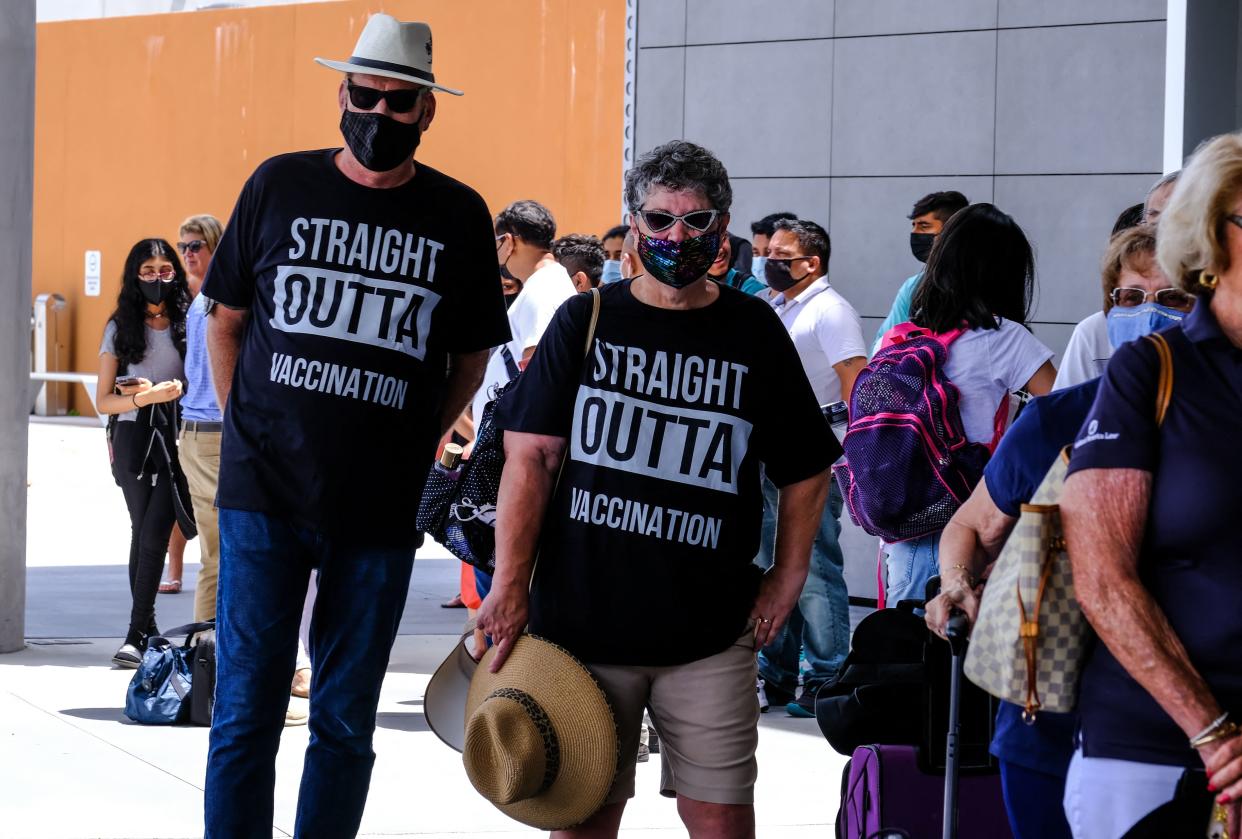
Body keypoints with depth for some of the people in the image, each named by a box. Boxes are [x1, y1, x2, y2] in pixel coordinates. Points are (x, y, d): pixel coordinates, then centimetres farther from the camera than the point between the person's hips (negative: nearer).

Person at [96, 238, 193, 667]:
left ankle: (137, 635, -11)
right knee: (143, 532, 7)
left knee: (154, 534, -12)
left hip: (176, 438, -2)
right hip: (133, 438, 2)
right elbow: (103, 401, 4)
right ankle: (147, 630, 15)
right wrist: (145, 397, -14)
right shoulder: (121, 329, 6)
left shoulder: (189, 323, 2)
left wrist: (173, 389, -12)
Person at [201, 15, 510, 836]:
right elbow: (227, 320, 11)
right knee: (245, 714, -3)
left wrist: (420, 449, 5)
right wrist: (244, 429, 6)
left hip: (380, 512, 1)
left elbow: (470, 356, 12)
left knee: (345, 723, 8)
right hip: (265, 493, -1)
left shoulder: (459, 216, 3)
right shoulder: (280, 186, 2)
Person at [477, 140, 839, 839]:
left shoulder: (754, 332, 6)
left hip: (711, 633, 0)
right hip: (582, 618, 0)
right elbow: (530, 455, 0)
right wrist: (510, 585, -7)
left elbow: (808, 469, 14)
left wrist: (788, 578, 6)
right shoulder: (586, 322, 4)